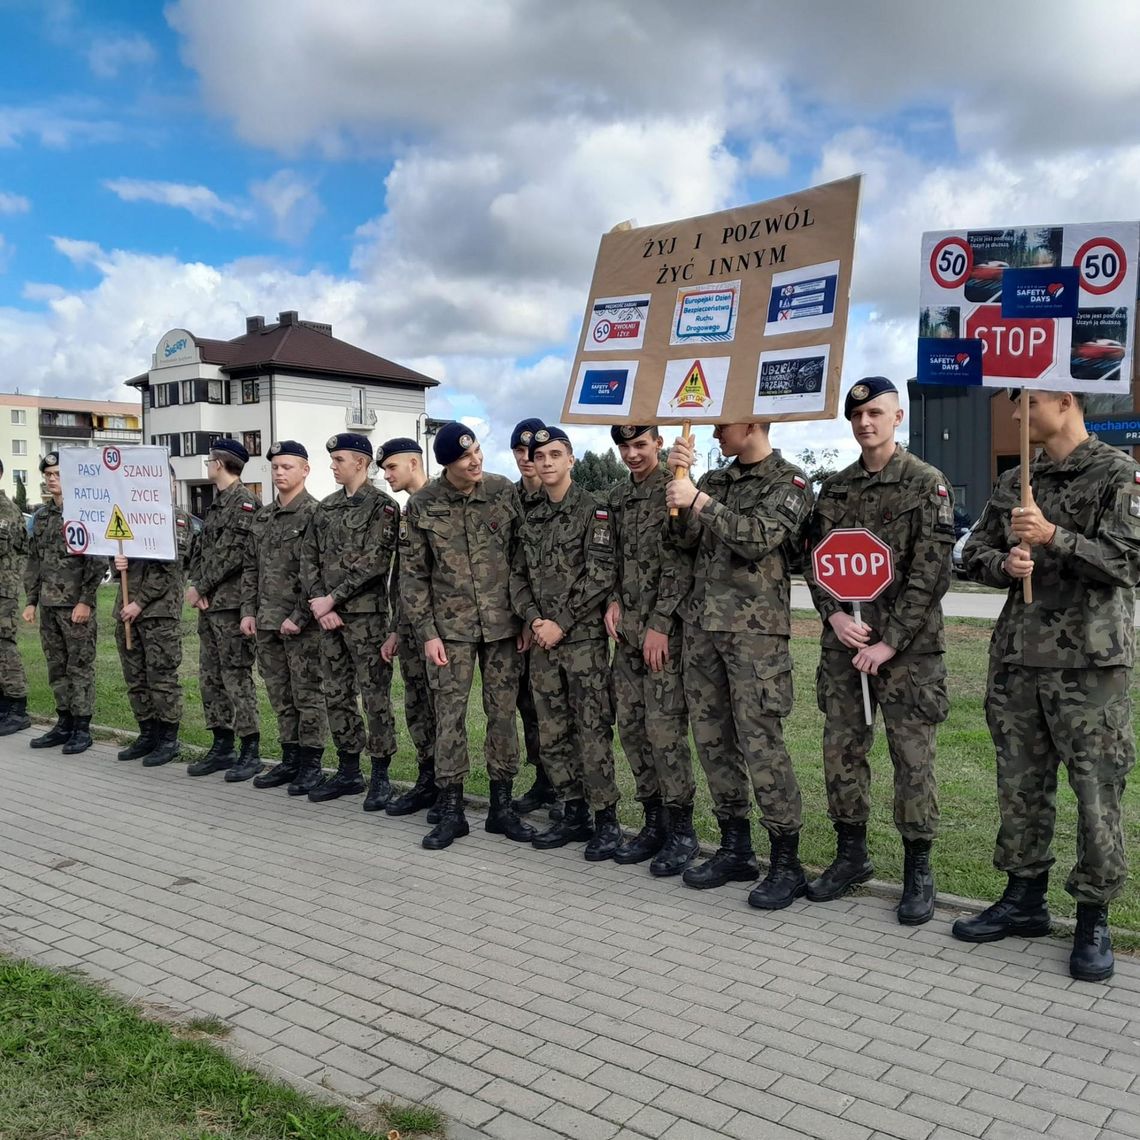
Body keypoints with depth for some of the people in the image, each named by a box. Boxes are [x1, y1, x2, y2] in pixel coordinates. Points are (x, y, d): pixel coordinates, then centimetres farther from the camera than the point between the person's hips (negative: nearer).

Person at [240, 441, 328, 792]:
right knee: (280, 697, 13)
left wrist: (299, 617, -17)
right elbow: (251, 567, 18)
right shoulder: (262, 516, 14)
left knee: (307, 695, 1)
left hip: (301, 626, -7)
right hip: (266, 623, 7)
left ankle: (310, 764, 10)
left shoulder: (315, 514, -9)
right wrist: (248, 611, 9)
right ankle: (290, 759, 24)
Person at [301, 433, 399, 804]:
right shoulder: (326, 507, 13)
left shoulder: (382, 505, -7)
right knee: (336, 695, 11)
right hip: (330, 615, 7)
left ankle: (380, 773, 10)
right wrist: (319, 603, -3)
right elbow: (309, 558, 10)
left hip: (366, 615, -7)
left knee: (375, 696, 0)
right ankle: (347, 771, 22)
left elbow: (373, 563, -15)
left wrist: (331, 599, -14)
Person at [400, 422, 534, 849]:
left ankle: (501, 805, 18)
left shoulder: (504, 491, -1)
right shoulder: (422, 504, -3)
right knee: (449, 715, 2)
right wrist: (427, 632, -5)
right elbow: (412, 573, 0)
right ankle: (451, 809, 13)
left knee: (503, 712, 6)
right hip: (450, 625, -1)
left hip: (501, 622, 1)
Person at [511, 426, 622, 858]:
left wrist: (561, 623, -14)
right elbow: (519, 576, 14)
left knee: (593, 731, -4)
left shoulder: (593, 510, -5)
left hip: (584, 638, -6)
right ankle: (574, 814, 21)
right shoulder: (531, 520, 15)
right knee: (553, 734, 10)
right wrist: (533, 620, -4)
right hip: (543, 641, 7)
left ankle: (606, 819, 7)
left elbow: (600, 576, -13)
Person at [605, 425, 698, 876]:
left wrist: (659, 624, -16)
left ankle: (681, 830, 7)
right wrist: (614, 601, 3)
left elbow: (681, 564, -13)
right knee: (631, 725, 9)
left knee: (664, 729, -7)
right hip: (628, 627, 7)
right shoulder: (618, 496, 15)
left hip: (666, 627, -7)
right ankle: (654, 822, 21)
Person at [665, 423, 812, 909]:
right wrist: (680, 480, -5)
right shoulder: (714, 480, 17)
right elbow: (685, 537, 6)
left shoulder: (789, 481, 0)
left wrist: (700, 502, -17)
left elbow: (760, 537, -16)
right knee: (712, 739, 9)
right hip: (702, 625, 6)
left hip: (756, 629, -6)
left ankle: (786, 863, 3)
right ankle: (735, 849, 22)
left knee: (761, 743, -8)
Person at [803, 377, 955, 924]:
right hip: (842, 642, 5)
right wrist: (834, 614, -6)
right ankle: (851, 855, 25)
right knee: (841, 750, 10)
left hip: (907, 645, -5)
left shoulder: (927, 484, -4)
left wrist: (889, 642, -15)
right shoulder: (834, 488, 11)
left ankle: (918, 869, 15)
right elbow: (815, 560, 11)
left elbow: (931, 573, -10)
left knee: (912, 756, 1)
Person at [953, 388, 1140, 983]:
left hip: (1089, 662, -5)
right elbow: (974, 554, 15)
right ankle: (1025, 899, 27)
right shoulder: (1013, 483, 13)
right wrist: (1005, 564, -6)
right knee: (1020, 786, 12)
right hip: (1018, 657, 6)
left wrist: (1054, 537, -22)